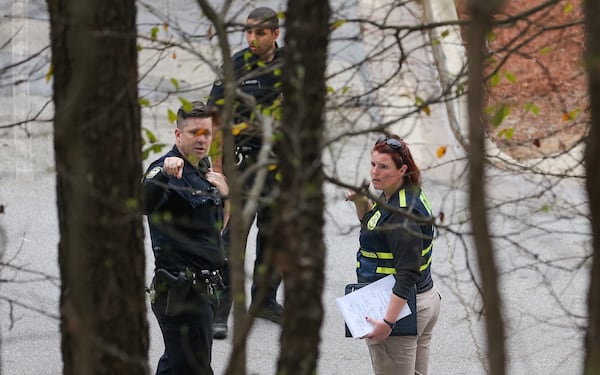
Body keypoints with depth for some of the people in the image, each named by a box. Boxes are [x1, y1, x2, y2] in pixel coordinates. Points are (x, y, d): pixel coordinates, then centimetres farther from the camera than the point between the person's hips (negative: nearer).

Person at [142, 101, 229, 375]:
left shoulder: (202, 170, 14)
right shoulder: (168, 171, -15)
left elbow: (217, 228, 24)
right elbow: (145, 203, -38)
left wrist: (223, 195, 8)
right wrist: (163, 175, -54)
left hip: (200, 287, 10)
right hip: (181, 289, -10)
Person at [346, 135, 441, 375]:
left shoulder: (403, 213, -24)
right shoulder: (392, 197, 6)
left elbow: (408, 274, -29)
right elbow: (372, 227, 27)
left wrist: (388, 322, -33)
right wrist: (361, 202, 6)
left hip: (401, 308, -10)